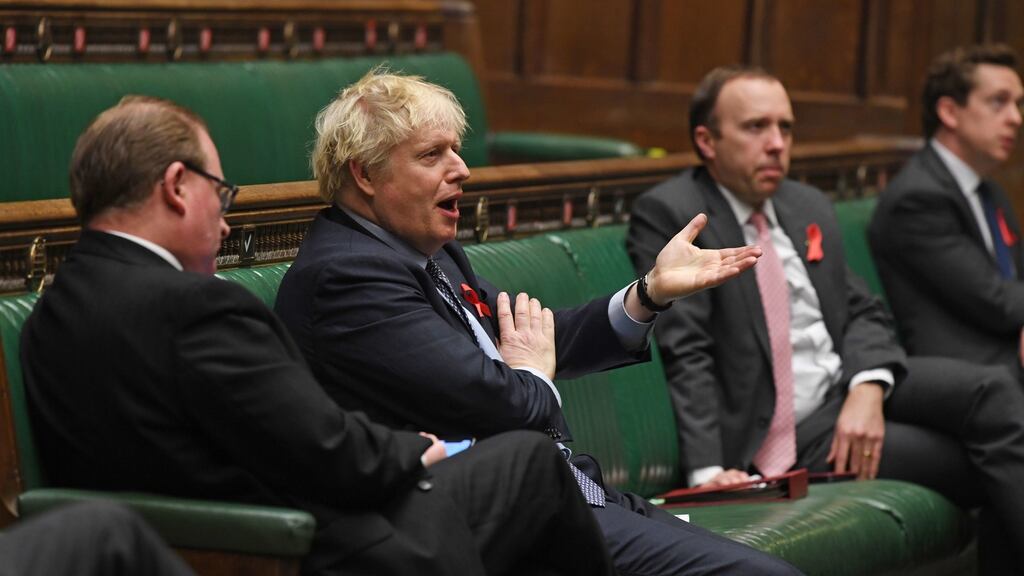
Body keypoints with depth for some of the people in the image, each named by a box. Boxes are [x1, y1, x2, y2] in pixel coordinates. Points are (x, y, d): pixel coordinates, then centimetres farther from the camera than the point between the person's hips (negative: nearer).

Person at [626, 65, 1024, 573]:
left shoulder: (809, 207, 16)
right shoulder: (667, 215, -7)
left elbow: (862, 312, 13)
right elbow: (684, 351, -14)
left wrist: (868, 388, -10)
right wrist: (708, 471, -25)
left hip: (852, 383, 6)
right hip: (790, 430, -6)